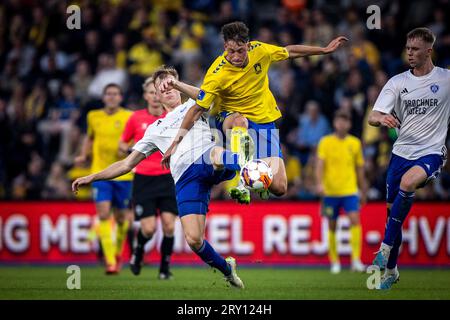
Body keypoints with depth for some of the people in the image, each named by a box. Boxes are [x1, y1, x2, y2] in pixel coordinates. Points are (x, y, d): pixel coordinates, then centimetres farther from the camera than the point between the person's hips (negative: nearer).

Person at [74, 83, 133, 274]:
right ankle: (110, 261, -18)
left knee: (121, 217, 8)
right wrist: (83, 155, 10)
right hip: (100, 172, 1)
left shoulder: (129, 117, -1)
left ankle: (118, 252, 36)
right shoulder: (94, 117, 8)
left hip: (123, 174, -1)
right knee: (104, 214, -15)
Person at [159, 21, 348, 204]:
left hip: (265, 120, 3)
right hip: (231, 117, -3)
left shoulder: (260, 51, -13)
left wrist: (324, 50, 14)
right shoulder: (216, 75, -24)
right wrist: (177, 142, -22)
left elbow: (290, 52, 6)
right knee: (239, 121, -45)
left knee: (279, 188, -9)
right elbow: (198, 109, -19)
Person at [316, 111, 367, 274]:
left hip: (350, 190, 1)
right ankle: (334, 262, 18)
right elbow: (320, 164, -8)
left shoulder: (355, 143, 8)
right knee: (332, 226, 5)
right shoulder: (325, 142, 1)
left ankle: (356, 260, -18)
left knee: (355, 220, -17)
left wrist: (363, 192, 17)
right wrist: (319, 183, -24)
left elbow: (360, 169, 15)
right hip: (330, 191, -1)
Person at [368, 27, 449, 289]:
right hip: (401, 152, 4)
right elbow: (373, 117, -3)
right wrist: (381, 119, -26)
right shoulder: (397, 82, 3)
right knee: (393, 209, 6)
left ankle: (386, 248, -24)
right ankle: (391, 270, 25)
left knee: (408, 182, -34)